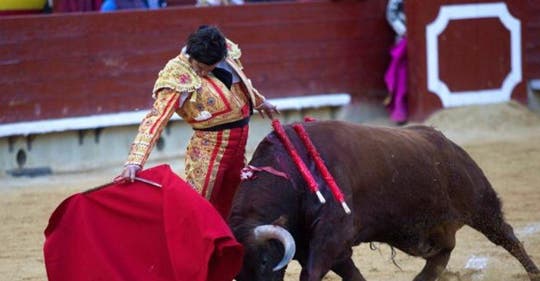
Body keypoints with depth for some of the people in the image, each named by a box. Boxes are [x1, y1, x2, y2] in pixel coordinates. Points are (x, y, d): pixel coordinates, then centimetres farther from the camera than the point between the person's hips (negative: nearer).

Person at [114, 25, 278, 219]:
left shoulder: (227, 52, -3)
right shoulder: (178, 77, -22)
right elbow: (156, 119, -30)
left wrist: (259, 101, 38)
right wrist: (135, 162, -41)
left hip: (240, 143, 7)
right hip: (211, 146, -7)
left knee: (226, 209, 16)